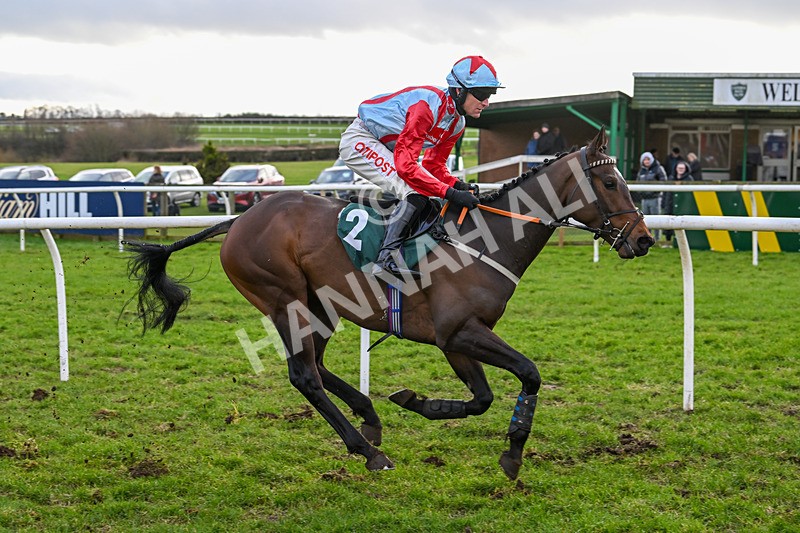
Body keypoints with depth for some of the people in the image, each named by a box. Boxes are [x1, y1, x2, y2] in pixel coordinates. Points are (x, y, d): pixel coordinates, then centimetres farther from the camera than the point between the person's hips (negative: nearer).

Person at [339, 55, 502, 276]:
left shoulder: (457, 123, -2)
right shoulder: (428, 106, -31)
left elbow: (434, 165, 7)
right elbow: (405, 165, -35)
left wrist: (457, 185, -14)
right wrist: (450, 193, -36)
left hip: (386, 148, 10)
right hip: (360, 141, -10)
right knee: (415, 193, -25)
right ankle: (386, 258, -22)